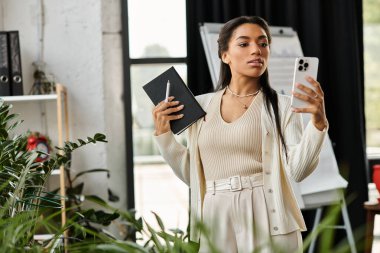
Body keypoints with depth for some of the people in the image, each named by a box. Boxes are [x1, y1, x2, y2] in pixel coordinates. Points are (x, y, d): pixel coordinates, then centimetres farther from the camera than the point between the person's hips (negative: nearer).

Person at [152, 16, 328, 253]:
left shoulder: (281, 106, -1)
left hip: (267, 221, -2)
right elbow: (192, 175, 11)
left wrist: (318, 123, -23)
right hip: (216, 223, 3)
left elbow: (298, 170, -11)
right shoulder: (201, 106, 7)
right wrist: (163, 133, 2)